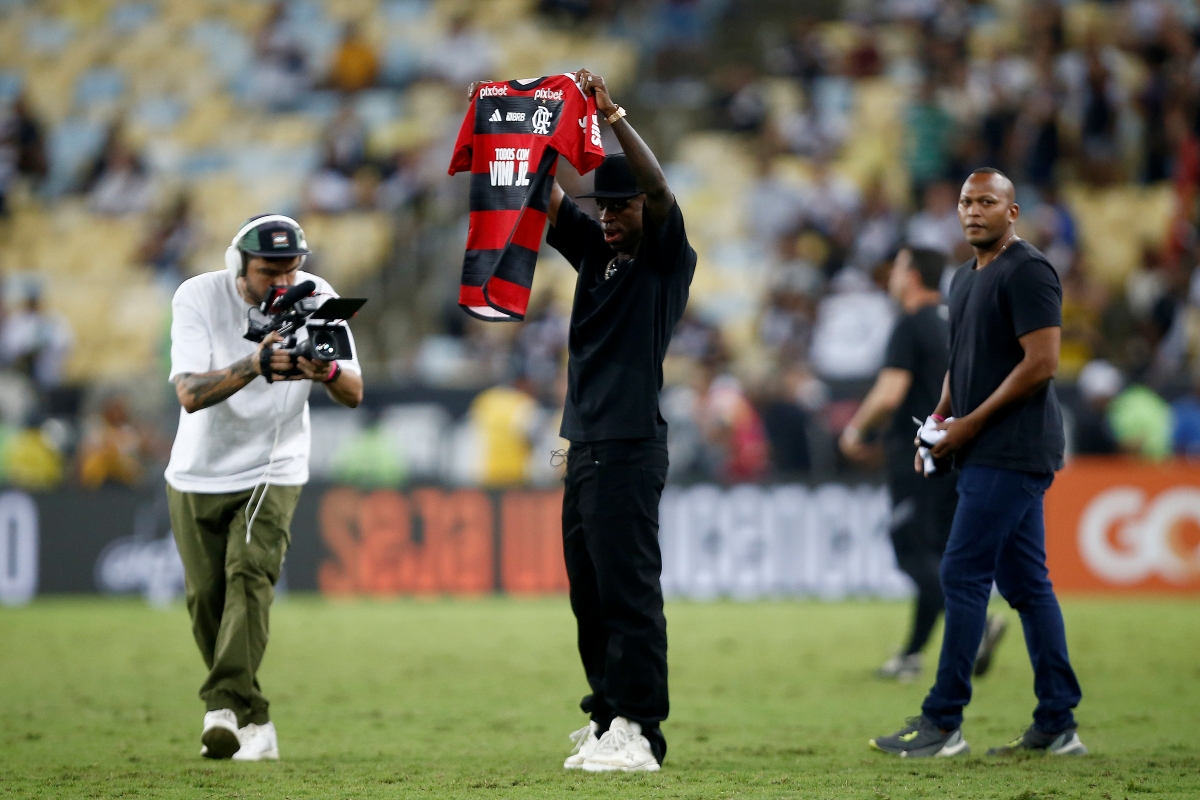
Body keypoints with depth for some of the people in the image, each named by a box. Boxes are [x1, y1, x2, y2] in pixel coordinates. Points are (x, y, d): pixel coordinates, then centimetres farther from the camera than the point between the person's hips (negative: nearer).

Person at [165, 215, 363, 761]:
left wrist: (328, 370, -36)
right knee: (207, 599, 3)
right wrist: (253, 365, -44)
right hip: (198, 475, 1)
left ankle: (226, 706, -28)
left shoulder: (315, 299, -11)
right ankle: (252, 722, 17)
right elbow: (190, 394, -28)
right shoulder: (198, 298, -17)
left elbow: (354, 395, -13)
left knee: (250, 574, -21)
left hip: (272, 472, -1)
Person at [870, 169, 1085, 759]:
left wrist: (971, 423, -16)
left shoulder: (1026, 272, -11)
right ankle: (1058, 726, 10)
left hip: (1010, 453, -10)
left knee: (964, 576, -11)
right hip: (984, 453, 10)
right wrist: (939, 420, 9)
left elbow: (1041, 363, -17)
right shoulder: (966, 279, 19)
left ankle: (943, 724, -9)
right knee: (1025, 582, 9)